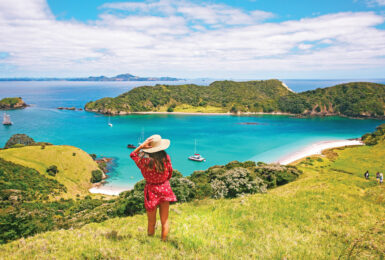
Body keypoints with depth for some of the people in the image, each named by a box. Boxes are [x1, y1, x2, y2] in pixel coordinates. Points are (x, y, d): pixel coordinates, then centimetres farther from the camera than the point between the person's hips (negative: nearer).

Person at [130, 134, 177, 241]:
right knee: (164, 221, 16)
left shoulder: (145, 160, -19)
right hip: (165, 189, 1)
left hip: (151, 191, -1)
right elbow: (170, 174, -1)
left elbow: (133, 155, 3)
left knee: (151, 223, 15)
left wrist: (141, 146, -11)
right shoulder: (166, 158, -15)